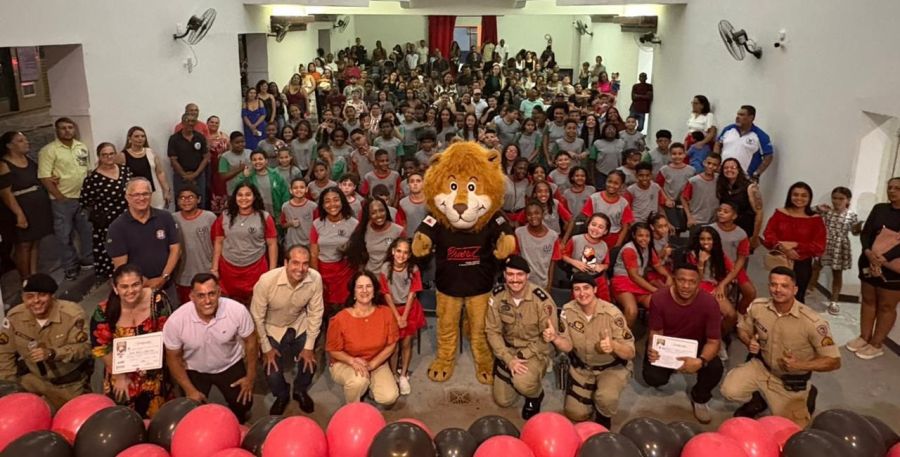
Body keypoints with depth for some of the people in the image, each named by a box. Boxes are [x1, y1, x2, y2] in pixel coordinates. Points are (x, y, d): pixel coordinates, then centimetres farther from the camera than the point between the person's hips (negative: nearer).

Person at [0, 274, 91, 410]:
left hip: (71, 383, -3)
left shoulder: (72, 314, -23)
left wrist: (52, 353, -42)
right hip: (35, 378, 3)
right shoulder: (14, 317, -12)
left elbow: (84, 347, -27)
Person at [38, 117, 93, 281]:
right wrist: (60, 197, -14)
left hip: (83, 197, 5)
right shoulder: (49, 150, -11)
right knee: (65, 235, 5)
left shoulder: (82, 147, 7)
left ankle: (88, 259, 32)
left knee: (88, 231, 15)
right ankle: (71, 266, 17)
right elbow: (45, 178, -14)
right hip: (62, 200, -5)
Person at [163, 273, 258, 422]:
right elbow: (173, 358, -12)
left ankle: (236, 425, 32)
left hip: (230, 365, 0)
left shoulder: (237, 310, -30)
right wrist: (189, 390, -10)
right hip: (194, 370, 0)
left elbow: (250, 341, -11)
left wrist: (251, 376, -5)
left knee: (243, 404, -3)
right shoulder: (176, 321, -30)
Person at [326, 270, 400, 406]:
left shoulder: (385, 313, -15)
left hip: (376, 362, 3)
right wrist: (353, 361, -27)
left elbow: (391, 344, -5)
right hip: (344, 363, -2)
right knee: (359, 380, -35)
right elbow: (333, 350, -10)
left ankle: (371, 383, 18)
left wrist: (372, 364, -17)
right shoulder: (340, 319, -22)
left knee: (389, 398, -16)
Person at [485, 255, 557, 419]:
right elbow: (492, 331, -8)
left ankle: (535, 395, 5)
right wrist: (509, 359, -19)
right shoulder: (497, 296, -13)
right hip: (508, 350, 4)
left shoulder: (541, 299, -23)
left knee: (523, 383, -32)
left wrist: (522, 356, -19)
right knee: (502, 401, 5)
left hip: (535, 352, -4)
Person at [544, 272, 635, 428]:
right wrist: (555, 338, -31)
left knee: (606, 398, -32)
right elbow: (568, 346, -8)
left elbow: (630, 353, -23)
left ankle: (604, 417, 5)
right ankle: (594, 394, 34)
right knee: (575, 414, 2)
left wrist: (614, 346, -45)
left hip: (613, 367, -3)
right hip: (582, 367, 4)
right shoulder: (568, 310, -16)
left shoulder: (612, 313, -26)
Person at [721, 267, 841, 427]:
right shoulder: (757, 306, -16)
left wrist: (800, 365, -30)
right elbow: (743, 329, 5)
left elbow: (834, 361, -17)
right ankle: (759, 399, 12)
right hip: (761, 367, 2)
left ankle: (805, 396, 30)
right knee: (730, 390, -22)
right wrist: (750, 342, -17)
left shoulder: (812, 322, -26)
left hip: (791, 384, -2)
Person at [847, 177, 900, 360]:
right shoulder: (879, 209, 9)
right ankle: (864, 337, 20)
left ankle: (877, 344, 9)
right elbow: (865, 233, 4)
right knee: (868, 300, 11)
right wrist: (868, 253, -14)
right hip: (869, 263, 5)